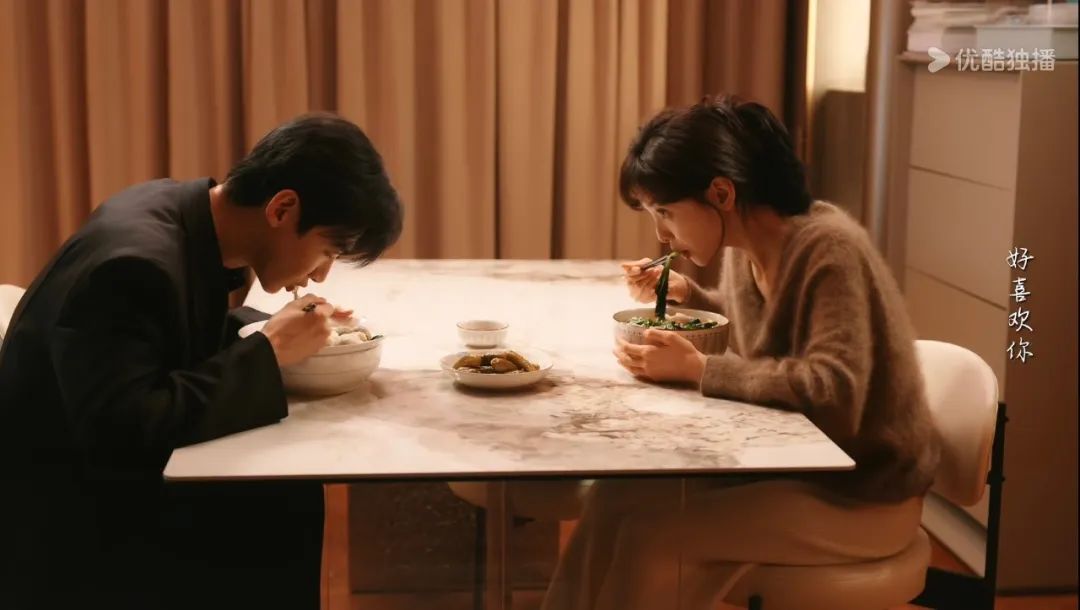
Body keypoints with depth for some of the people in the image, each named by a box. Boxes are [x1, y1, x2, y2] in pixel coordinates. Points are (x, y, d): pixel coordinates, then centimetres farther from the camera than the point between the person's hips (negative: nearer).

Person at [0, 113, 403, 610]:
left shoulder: (189, 216, -1)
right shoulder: (134, 263, -27)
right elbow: (126, 433, -35)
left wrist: (285, 331, -2)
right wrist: (271, 350, -27)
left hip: (120, 481, 8)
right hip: (63, 523, -8)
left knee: (302, 504, -6)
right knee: (291, 522, -15)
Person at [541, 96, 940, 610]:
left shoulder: (829, 249, -23)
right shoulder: (743, 245, 0)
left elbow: (832, 393, -34)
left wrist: (696, 369, -30)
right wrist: (684, 294, 3)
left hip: (862, 494, -7)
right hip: (786, 459, 7)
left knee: (652, 536, -21)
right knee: (616, 497, -9)